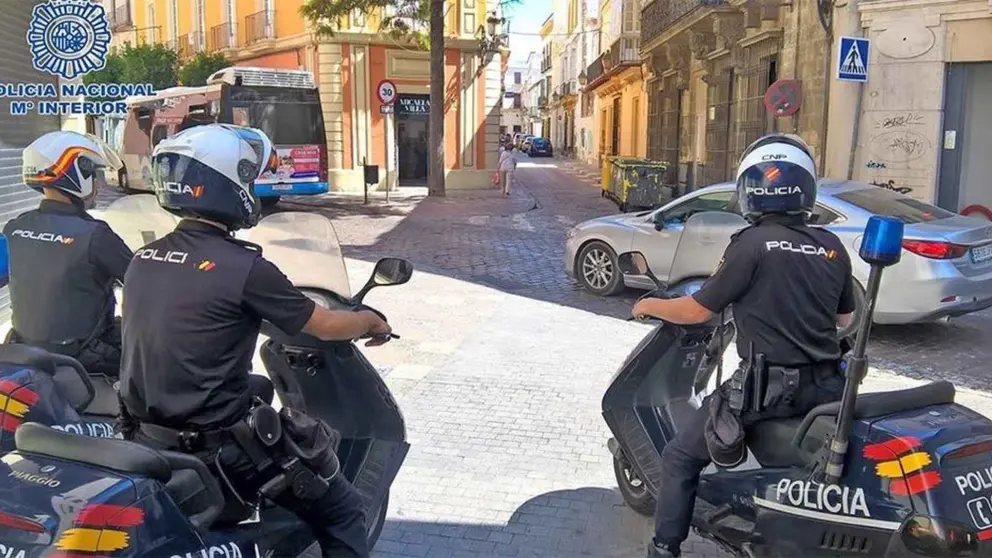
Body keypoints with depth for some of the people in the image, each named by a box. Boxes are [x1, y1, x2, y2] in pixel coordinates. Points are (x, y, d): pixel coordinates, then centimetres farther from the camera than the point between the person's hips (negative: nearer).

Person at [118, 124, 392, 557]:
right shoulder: (244, 267, -18)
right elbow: (324, 326, -7)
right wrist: (372, 322, 13)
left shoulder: (142, 260, 2)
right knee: (341, 511, 5)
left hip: (147, 436, 7)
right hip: (219, 450, -7)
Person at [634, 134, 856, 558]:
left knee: (680, 459, 6)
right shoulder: (833, 248, 6)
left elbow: (697, 311, -5)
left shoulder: (752, 244, -11)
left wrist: (651, 306, 12)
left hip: (767, 385, -6)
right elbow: (845, 318, 18)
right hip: (825, 386, 6)